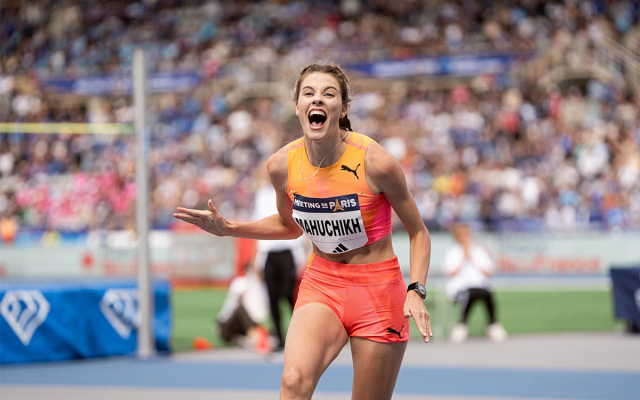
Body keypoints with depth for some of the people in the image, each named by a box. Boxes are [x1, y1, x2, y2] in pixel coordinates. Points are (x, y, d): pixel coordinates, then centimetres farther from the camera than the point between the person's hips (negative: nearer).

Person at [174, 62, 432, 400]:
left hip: (377, 289, -2)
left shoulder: (375, 162, -17)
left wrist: (416, 291, -18)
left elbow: (418, 232, -5)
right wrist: (228, 229, 4)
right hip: (320, 285, 2)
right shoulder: (282, 165, -6)